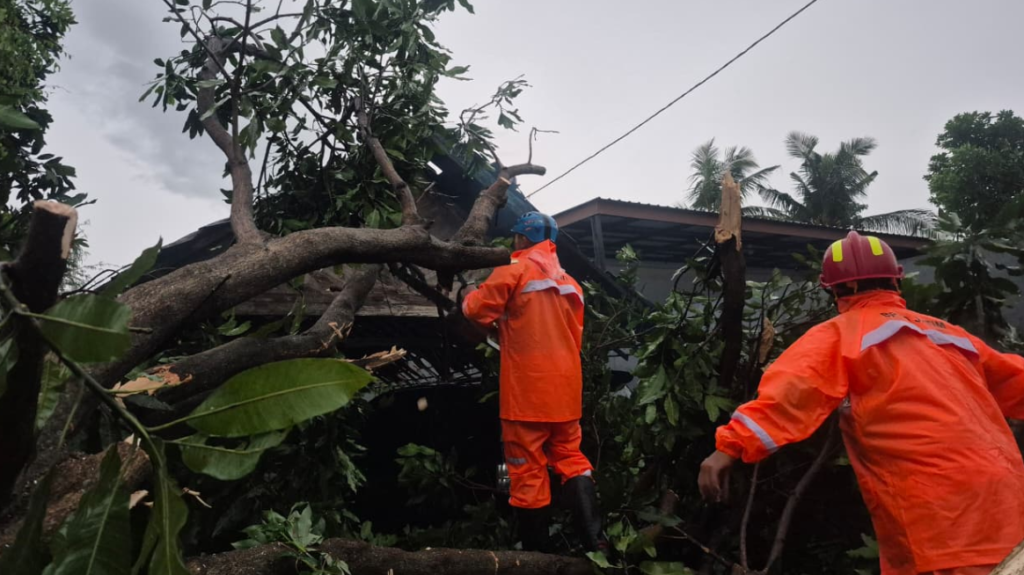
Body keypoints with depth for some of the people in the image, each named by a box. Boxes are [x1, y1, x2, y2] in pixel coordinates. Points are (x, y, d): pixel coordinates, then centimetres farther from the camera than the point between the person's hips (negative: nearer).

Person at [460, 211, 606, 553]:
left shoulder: (515, 268, -4)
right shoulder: (570, 283, 17)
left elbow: (478, 309, -7)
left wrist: (467, 297, 16)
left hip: (527, 389, -6)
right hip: (565, 388, 6)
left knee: (528, 472, 3)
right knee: (571, 459, 16)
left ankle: (537, 555, 13)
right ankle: (596, 543, 8)